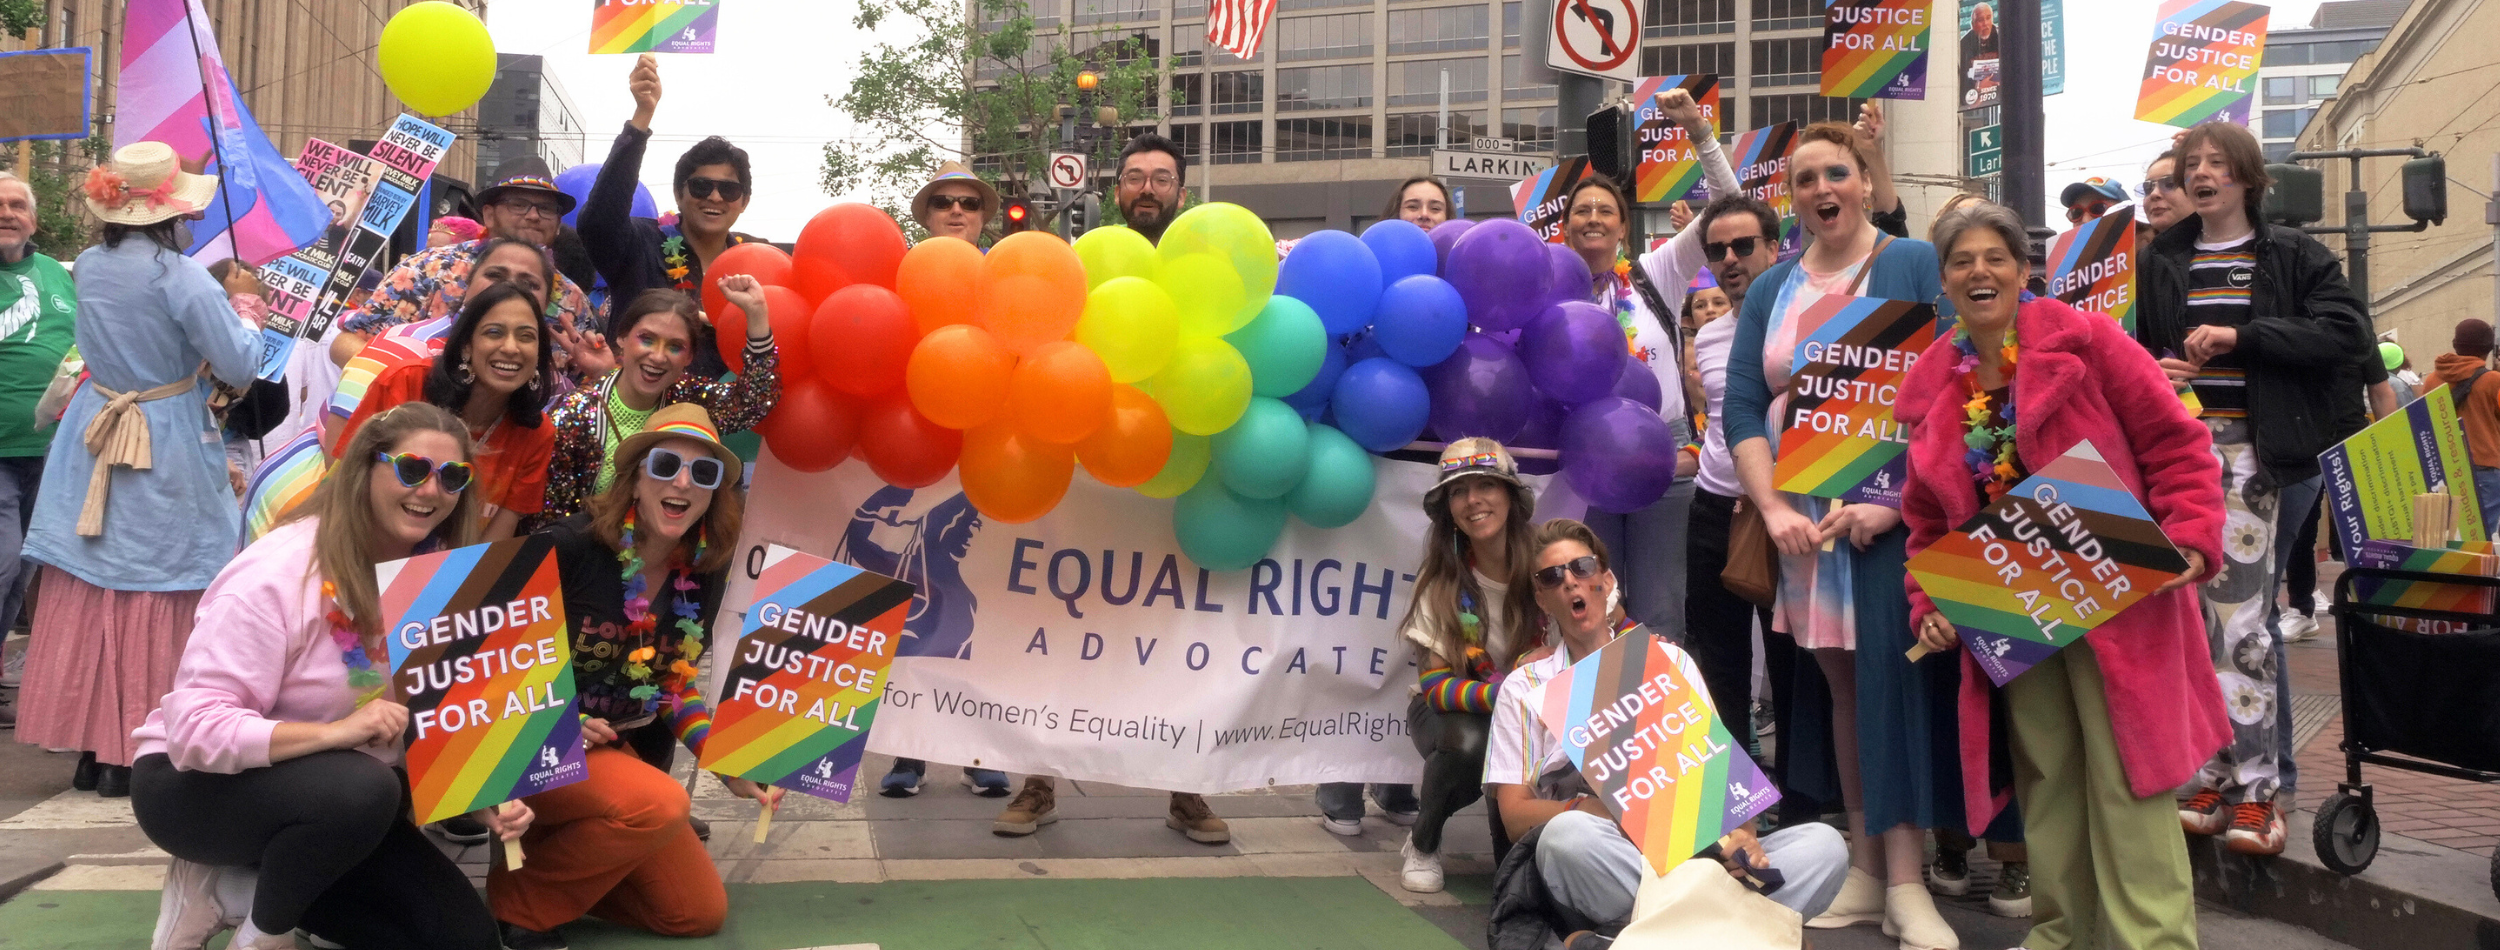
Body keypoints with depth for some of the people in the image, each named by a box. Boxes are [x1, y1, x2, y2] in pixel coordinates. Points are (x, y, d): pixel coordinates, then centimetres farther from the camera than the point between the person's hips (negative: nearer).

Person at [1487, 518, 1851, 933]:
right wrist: (1606, 809, -15)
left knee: (1824, 843, -21)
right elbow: (1515, 817, 4)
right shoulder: (1524, 687, 12)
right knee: (1567, 834, -38)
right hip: (1599, 866, -2)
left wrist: (1740, 830, -11)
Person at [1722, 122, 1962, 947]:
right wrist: (1772, 509, -8)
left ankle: (1906, 882, -3)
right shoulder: (1770, 290, 13)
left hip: (1895, 514, -4)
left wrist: (1895, 502, -18)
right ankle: (1866, 870, 14)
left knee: (1893, 680, -9)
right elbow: (1742, 407, 6)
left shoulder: (1915, 265, -1)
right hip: (1805, 521, 4)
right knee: (1844, 688, 7)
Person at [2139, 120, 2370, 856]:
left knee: (2239, 615, -8)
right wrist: (2150, 370, -1)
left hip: (2249, 447, -3)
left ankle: (2255, 788, 1)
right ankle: (2213, 775, 12)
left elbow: (2347, 331, -7)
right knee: (2194, 614, 4)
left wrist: (2240, 336, -14)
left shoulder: (2293, 256, 5)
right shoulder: (2160, 263, 13)